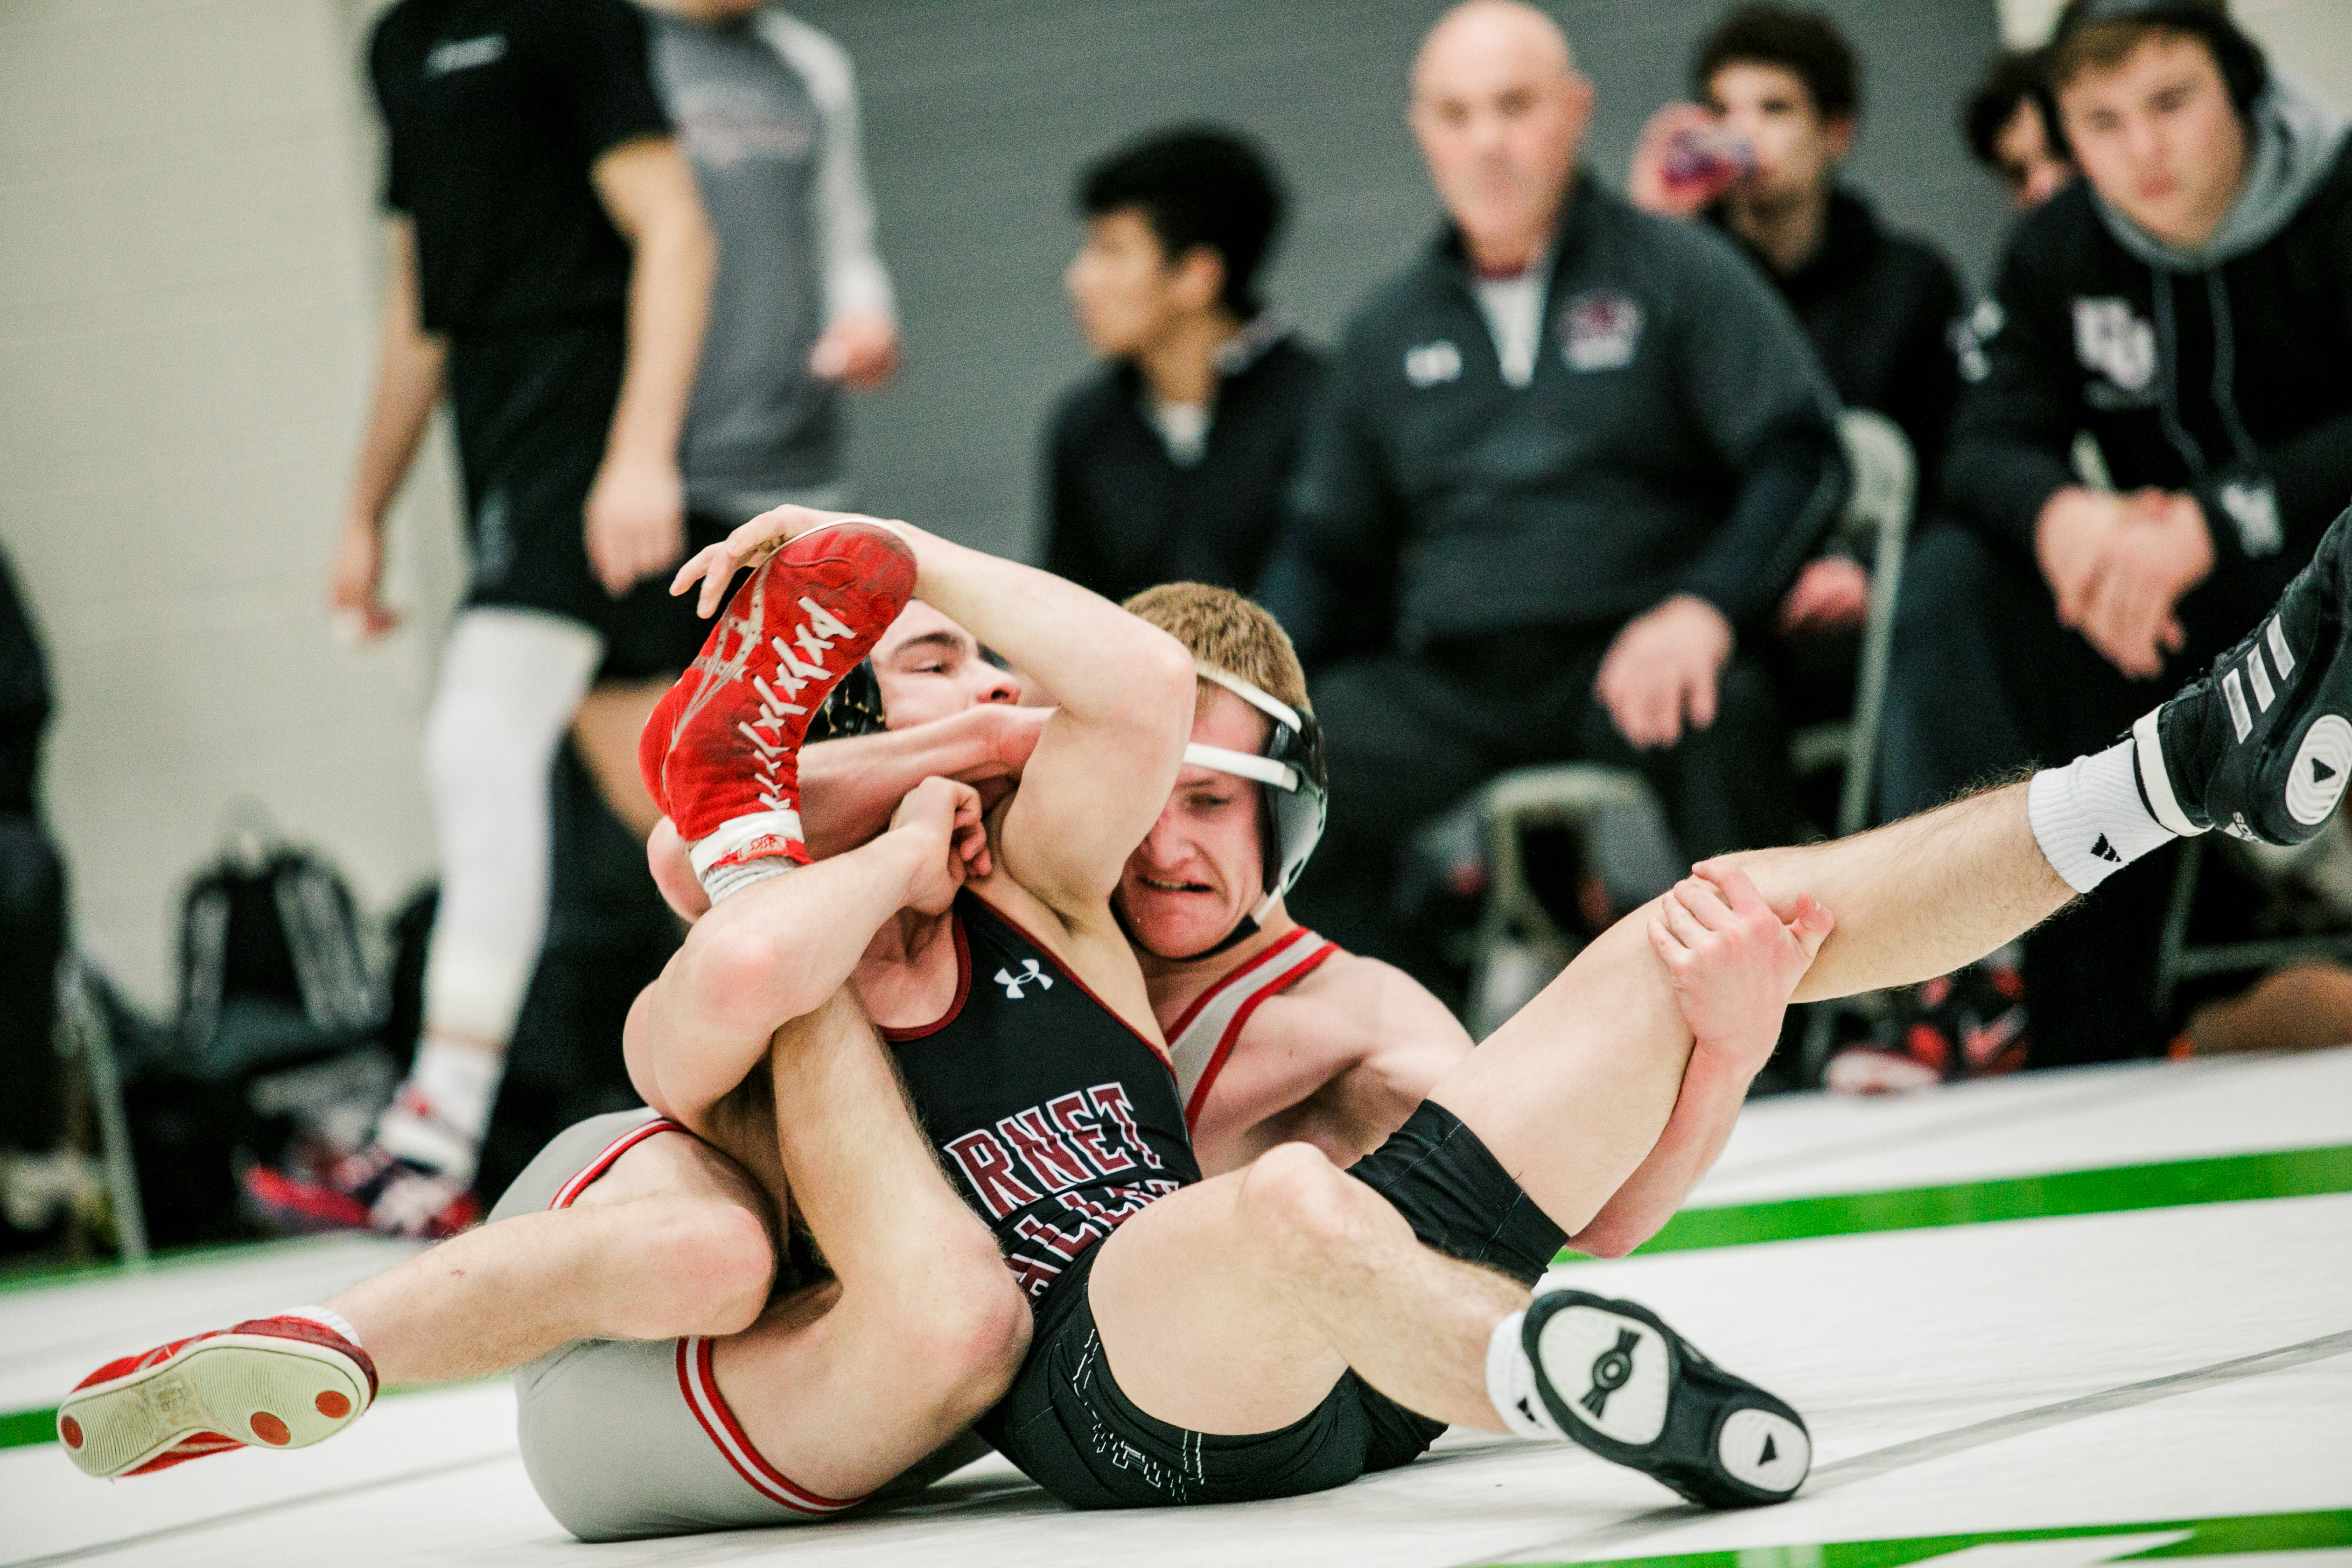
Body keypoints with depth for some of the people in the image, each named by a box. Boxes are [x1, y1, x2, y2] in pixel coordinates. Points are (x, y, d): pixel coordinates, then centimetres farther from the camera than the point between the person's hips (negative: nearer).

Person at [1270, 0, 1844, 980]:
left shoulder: (1679, 275, 9)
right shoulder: (1390, 331, 22)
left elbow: (1797, 458, -1)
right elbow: (1328, 556, 26)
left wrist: (1701, 610, -20)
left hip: (1627, 653, -3)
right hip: (1443, 686, 3)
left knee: (1721, 714, -38)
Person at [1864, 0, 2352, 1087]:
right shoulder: (2057, 251, 4)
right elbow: (1985, 452, -5)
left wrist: (2213, 524, -38)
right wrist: (2060, 517, -30)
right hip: (2163, 589, 5)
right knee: (1952, 580, -19)